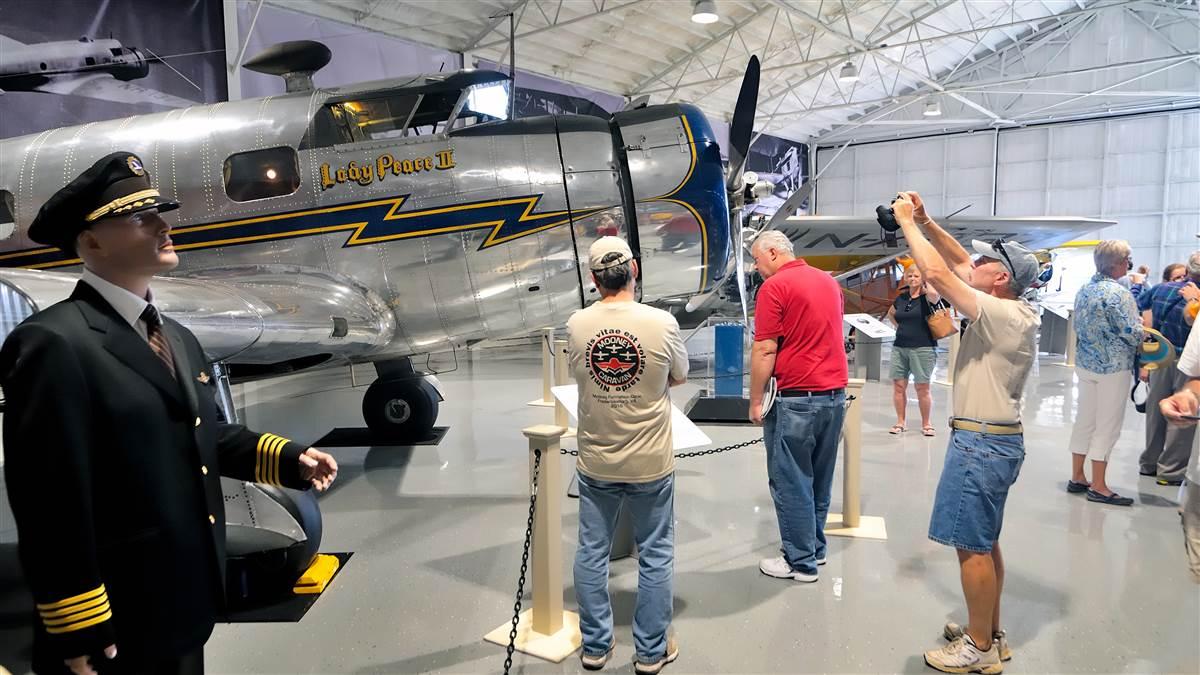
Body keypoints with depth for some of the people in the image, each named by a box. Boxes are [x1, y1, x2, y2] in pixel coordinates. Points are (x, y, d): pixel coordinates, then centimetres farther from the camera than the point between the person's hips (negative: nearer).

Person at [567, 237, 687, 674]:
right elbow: (679, 377, 2)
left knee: (591, 553, 16)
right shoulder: (661, 323, -14)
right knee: (655, 556, 14)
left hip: (595, 463, 2)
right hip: (650, 464, -2)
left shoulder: (576, 325, -8)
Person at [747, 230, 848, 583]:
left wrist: (755, 401, -8)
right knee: (820, 477, 17)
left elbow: (765, 350, -15)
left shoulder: (775, 286, -11)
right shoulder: (829, 281, 13)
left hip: (798, 397, -8)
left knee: (790, 481, 3)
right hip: (835, 392, 8)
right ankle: (814, 547, 29)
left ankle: (801, 561, 10)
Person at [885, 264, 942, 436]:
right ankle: (900, 422, 14)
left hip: (923, 348, -5)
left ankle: (926, 424, 11)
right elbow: (890, 313, 31)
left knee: (922, 387, -1)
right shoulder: (901, 298, 11)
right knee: (898, 385, 4)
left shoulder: (926, 297, -4)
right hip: (899, 347, 5)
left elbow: (934, 294, -30)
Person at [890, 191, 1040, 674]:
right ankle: (990, 634, 29)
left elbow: (938, 274, -23)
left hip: (982, 442, -10)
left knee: (973, 546, -2)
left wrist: (907, 222, -12)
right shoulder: (1008, 311, 8)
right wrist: (925, 221, 9)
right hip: (990, 437, 10)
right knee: (983, 542, 18)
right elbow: (959, 263, 15)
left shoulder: (1004, 316, -19)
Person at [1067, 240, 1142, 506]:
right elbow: (1133, 334, -18)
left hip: (1085, 363, 7)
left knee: (1084, 421, 13)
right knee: (1107, 426, 0)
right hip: (1113, 367, -7)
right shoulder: (1119, 294, -17)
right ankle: (1098, 487, 5)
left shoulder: (1083, 290, 7)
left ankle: (1077, 478, 20)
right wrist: (1143, 323, 2)